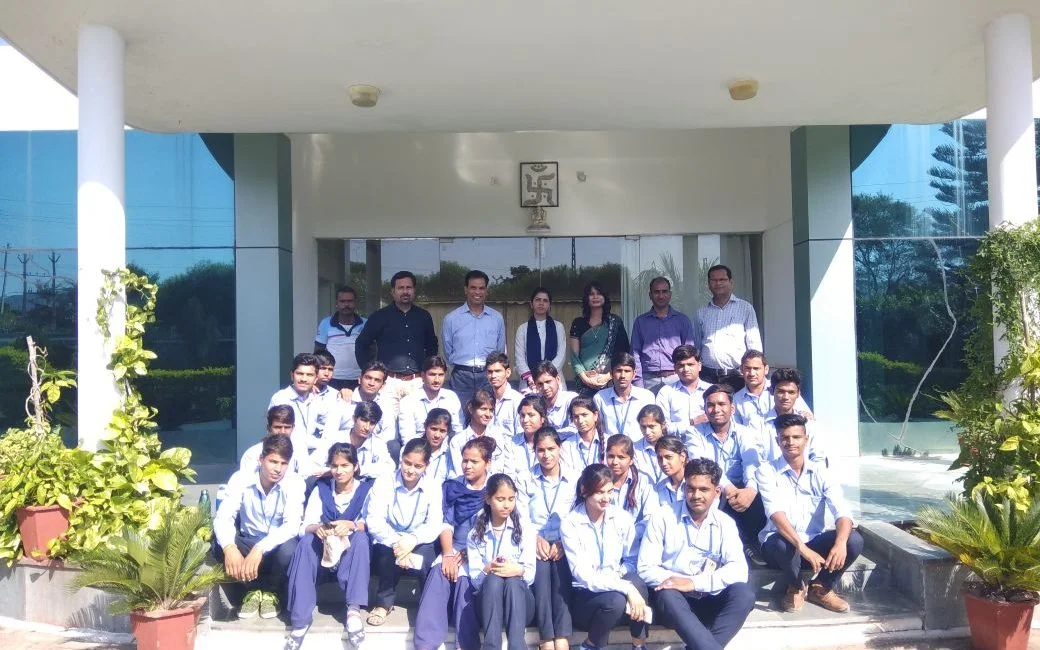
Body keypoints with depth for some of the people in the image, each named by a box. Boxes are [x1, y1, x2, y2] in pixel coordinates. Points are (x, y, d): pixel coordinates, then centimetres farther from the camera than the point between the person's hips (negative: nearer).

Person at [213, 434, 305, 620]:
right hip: (247, 543, 1)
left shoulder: (294, 483, -19)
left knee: (288, 549, -35)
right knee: (220, 545, -29)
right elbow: (222, 518, -22)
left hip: (277, 544, -1)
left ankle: (271, 593, -2)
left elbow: (292, 525, -29)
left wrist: (259, 549, -43)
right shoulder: (241, 478, -15)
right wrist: (229, 547, -43)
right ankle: (253, 590, -3)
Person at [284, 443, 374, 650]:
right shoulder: (321, 488, 4)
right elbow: (305, 527, -6)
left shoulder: (367, 488, -2)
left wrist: (351, 525, -35)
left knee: (360, 536, -32)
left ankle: (353, 609, -38)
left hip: (354, 553, -2)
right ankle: (300, 619, -32)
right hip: (324, 551, 2)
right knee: (306, 541, -29)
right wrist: (317, 528, -30)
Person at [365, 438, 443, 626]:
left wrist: (412, 540, -31)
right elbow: (374, 521, -16)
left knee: (426, 552, -32)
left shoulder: (432, 488, -3)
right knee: (387, 550, -34)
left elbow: (434, 526, -11)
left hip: (419, 546, 1)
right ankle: (384, 603, -11)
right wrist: (397, 543, -32)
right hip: (389, 543, -1)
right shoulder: (383, 483, -7)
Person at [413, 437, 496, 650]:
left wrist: (466, 553, -14)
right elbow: (446, 523, 5)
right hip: (454, 549, 2)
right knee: (438, 573, -28)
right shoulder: (452, 487, 15)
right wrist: (448, 555, -12)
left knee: (464, 579, -32)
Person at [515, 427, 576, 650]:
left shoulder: (575, 480, 13)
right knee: (540, 567, -32)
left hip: (564, 546, 0)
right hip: (534, 545, 0)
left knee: (561, 567, -33)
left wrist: (563, 542, -13)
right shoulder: (524, 481, 14)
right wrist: (537, 538, -14)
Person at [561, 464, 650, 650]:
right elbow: (582, 575, -20)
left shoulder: (623, 518, -4)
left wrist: (618, 575, -21)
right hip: (584, 594, -3)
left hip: (617, 587, 3)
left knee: (636, 582, -30)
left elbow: (632, 560, 2)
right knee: (616, 600, -34)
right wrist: (626, 588, -31)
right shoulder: (570, 524, -14)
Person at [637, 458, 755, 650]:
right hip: (674, 600, -2)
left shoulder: (725, 523, 3)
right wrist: (673, 581, -25)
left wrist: (694, 583, -23)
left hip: (709, 600, 3)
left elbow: (739, 570, -12)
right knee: (667, 595, -36)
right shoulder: (662, 517, -4)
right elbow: (646, 569, -7)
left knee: (744, 594, -26)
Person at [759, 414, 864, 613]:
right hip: (783, 544, -3)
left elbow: (842, 512, -14)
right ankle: (795, 588, -2)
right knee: (782, 543, -37)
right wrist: (802, 548, -39)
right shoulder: (768, 472, -8)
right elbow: (776, 514, -24)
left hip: (816, 543, 3)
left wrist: (840, 544, -35)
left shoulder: (820, 472, -1)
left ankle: (821, 588, 3)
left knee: (854, 539, -23)